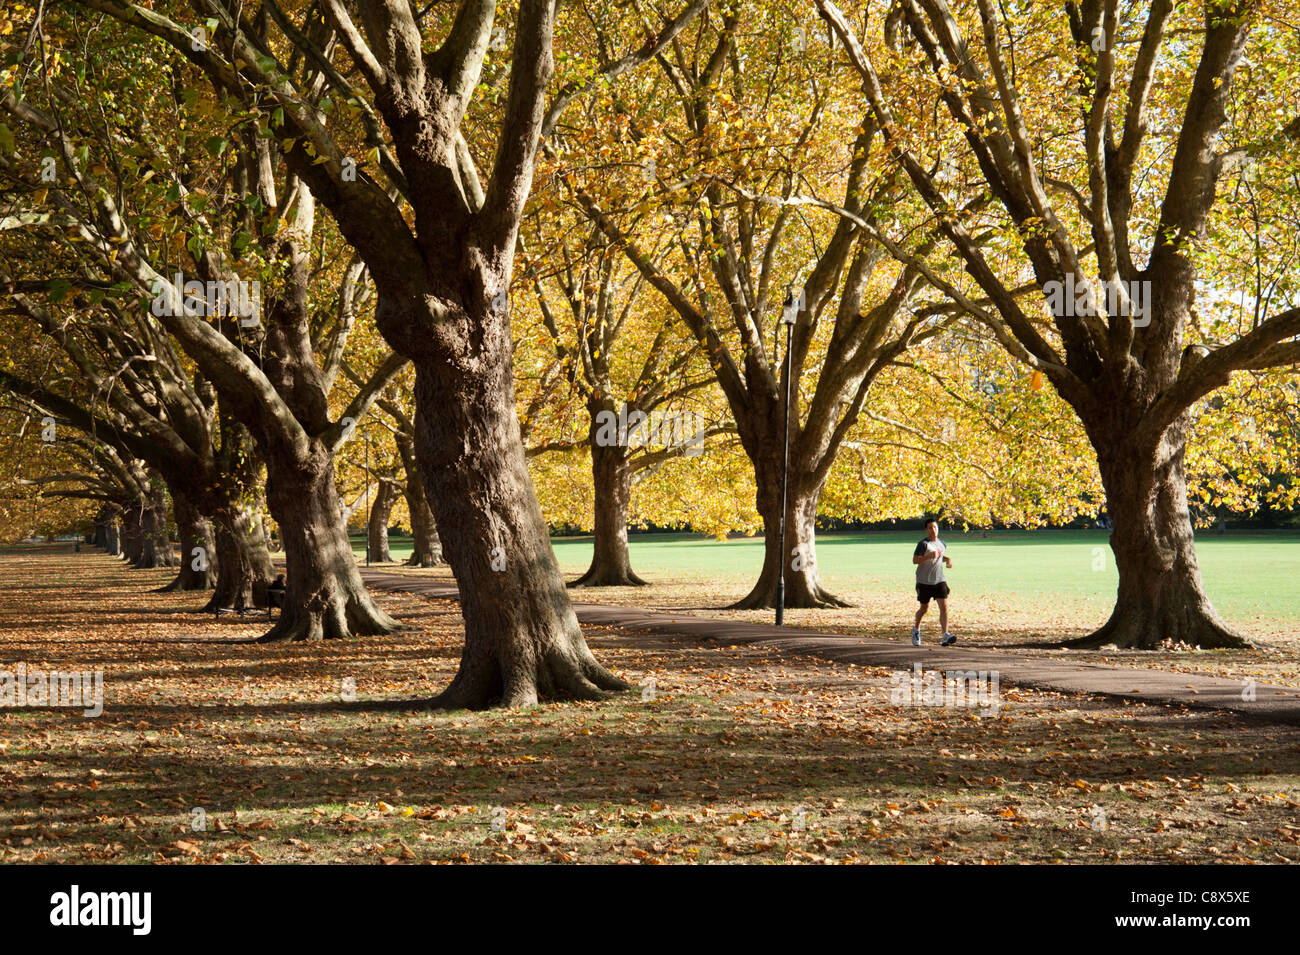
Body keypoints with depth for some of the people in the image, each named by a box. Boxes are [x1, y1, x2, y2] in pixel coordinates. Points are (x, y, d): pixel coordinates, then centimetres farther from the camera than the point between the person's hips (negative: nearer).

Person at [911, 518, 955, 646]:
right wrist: (929, 556, -27)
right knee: (924, 607, 9)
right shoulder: (923, 544, -10)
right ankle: (916, 629, 36)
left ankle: (946, 636, -16)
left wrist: (948, 559, 5)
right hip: (924, 581, -4)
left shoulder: (942, 544, 9)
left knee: (944, 606, -11)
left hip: (939, 580, 4)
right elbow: (915, 560, -15)